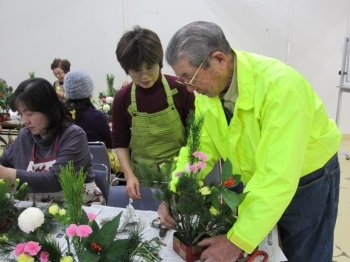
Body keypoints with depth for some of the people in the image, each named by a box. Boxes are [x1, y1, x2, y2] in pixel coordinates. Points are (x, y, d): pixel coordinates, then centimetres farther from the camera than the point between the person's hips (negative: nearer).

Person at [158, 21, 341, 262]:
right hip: (254, 180, 5)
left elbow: (278, 176, -36)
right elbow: (199, 147, -7)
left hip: (308, 179, -5)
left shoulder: (280, 85, -34)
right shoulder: (209, 86, -13)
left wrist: (237, 241, -34)